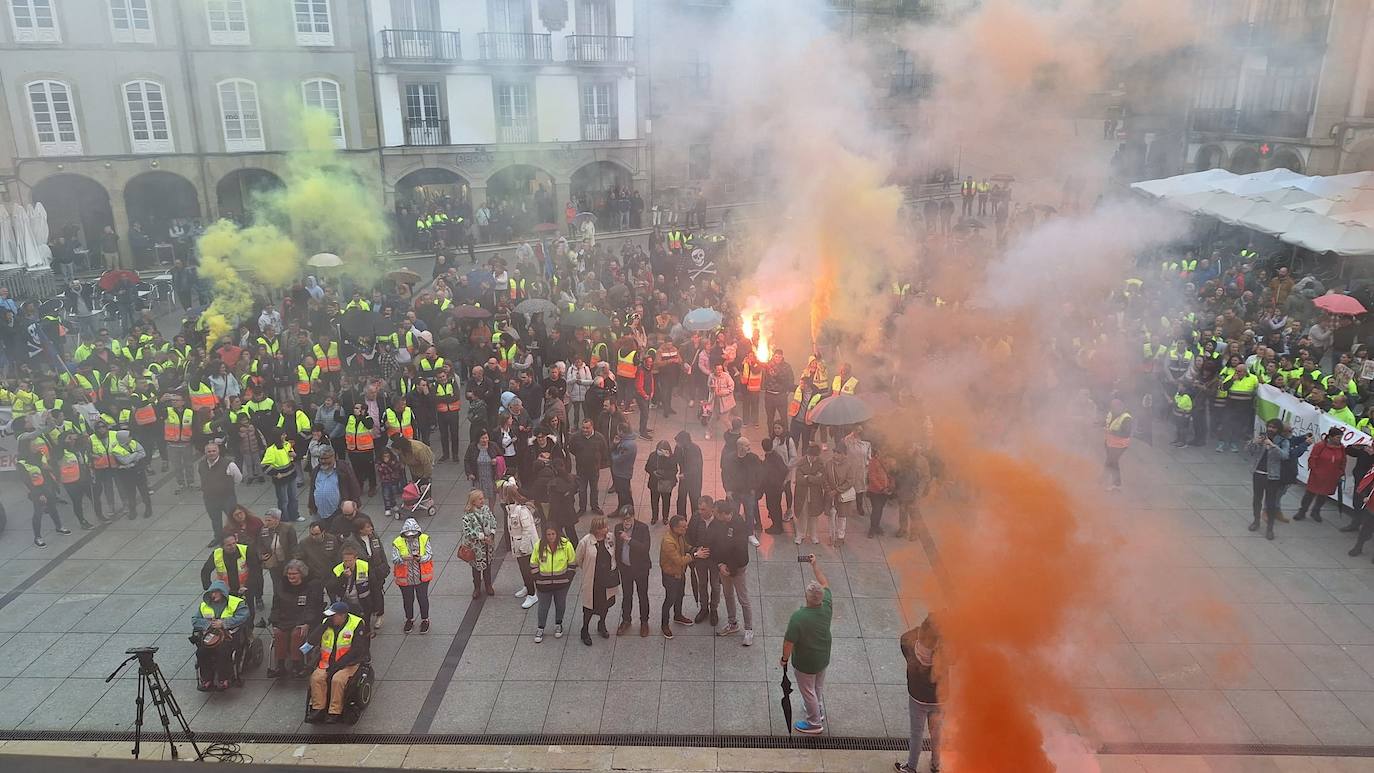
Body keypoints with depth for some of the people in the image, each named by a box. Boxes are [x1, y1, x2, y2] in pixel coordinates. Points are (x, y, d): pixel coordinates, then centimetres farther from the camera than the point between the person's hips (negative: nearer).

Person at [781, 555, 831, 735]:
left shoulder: (798, 617, -35)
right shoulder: (827, 607, -21)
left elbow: (789, 642, -25)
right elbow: (825, 584, -3)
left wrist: (785, 658, -7)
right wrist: (814, 564, 4)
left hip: (805, 663, -6)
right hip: (824, 658, 6)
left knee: (808, 692, 17)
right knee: (818, 688, 29)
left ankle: (815, 723, 35)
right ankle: (819, 712, 51)